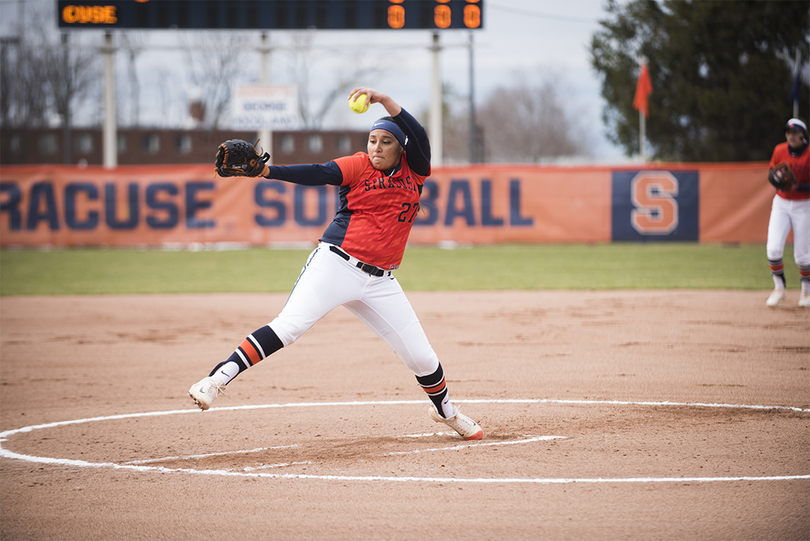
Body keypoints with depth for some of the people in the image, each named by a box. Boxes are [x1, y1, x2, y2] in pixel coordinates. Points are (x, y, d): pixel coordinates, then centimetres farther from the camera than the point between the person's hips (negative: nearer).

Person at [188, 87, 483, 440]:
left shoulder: (413, 172, 10)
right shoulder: (359, 166, 1)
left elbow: (419, 137, -8)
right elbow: (316, 174, -13)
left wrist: (384, 100, -18)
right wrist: (266, 171, -29)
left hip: (380, 282, 4)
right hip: (336, 265, -4)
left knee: (421, 357, 7)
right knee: (288, 326, -22)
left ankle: (445, 410, 34)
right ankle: (216, 380, -25)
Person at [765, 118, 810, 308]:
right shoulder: (779, 150, -1)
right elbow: (770, 173, 9)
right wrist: (776, 177, -14)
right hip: (781, 204, 3)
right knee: (773, 248, -11)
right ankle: (779, 288, 8)